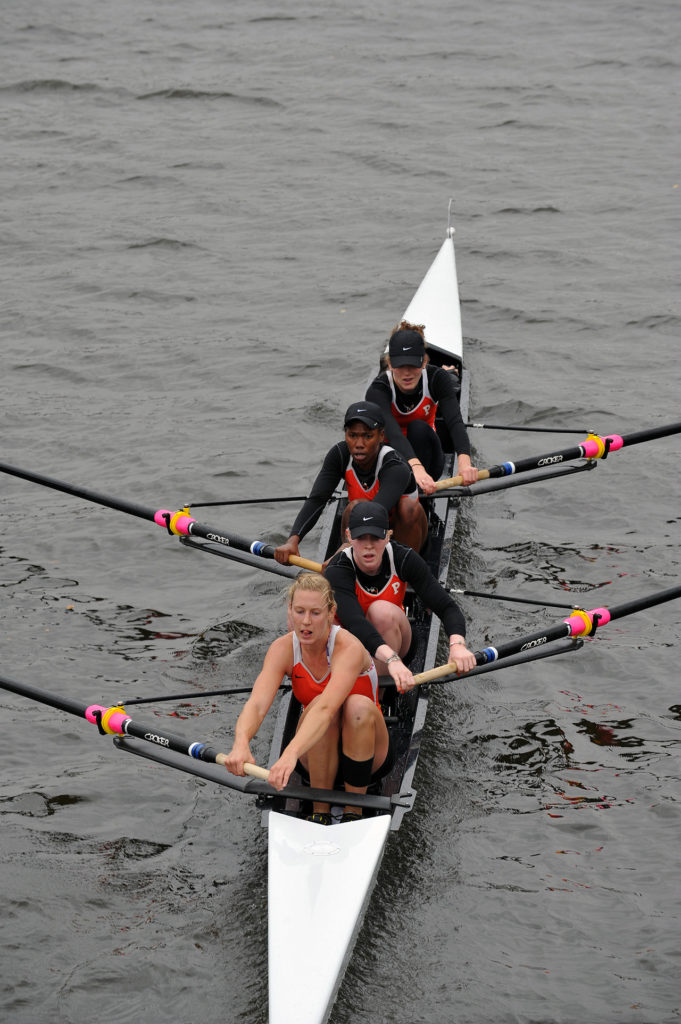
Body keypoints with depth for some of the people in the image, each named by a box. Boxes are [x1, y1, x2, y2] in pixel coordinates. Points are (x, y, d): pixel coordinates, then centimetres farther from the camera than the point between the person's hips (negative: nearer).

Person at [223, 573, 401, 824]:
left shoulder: (349, 648, -26)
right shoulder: (283, 649, -14)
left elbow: (326, 709, -44)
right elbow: (257, 704, -30)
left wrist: (290, 754, -61)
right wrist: (241, 744, -53)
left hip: (368, 757, -2)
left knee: (359, 706, -34)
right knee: (320, 703, -30)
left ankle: (353, 811, -18)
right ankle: (320, 812, -16)